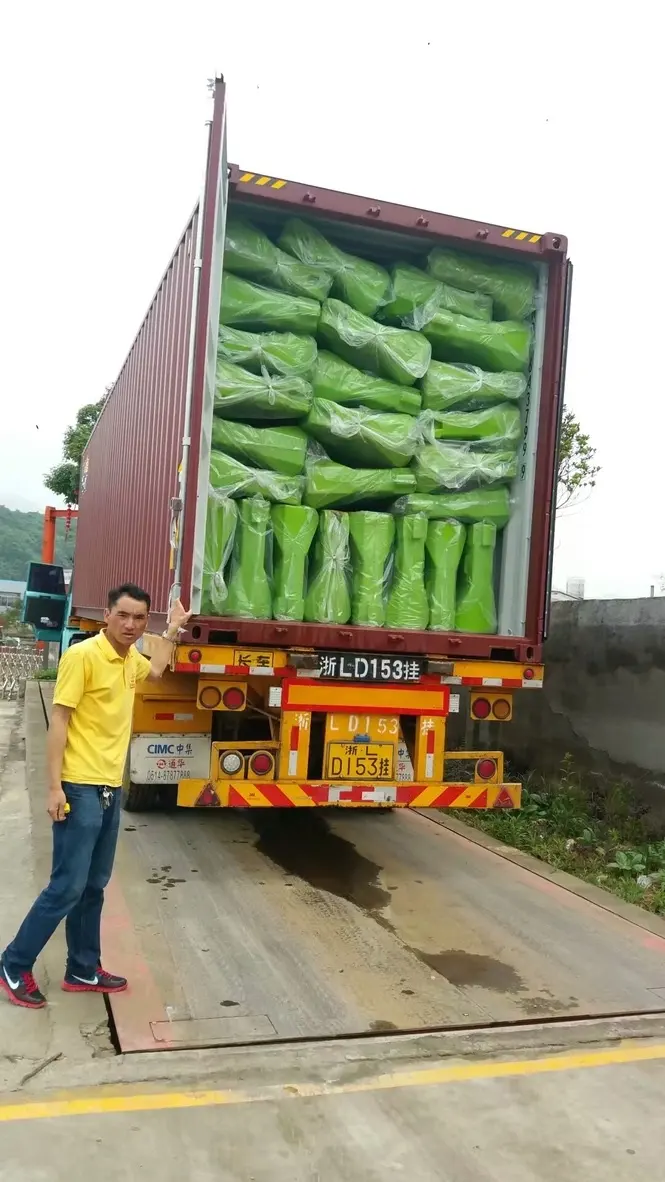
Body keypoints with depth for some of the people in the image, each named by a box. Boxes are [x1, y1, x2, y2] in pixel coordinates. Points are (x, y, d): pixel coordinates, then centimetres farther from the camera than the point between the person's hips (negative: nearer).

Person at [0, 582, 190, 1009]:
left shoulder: (130, 658, 9)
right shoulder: (83, 655, -15)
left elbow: (154, 671, 35)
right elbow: (58, 721, -16)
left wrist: (172, 630, 32)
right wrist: (55, 787, -19)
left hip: (111, 789, 8)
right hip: (80, 789, -8)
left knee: (94, 887, 14)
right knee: (68, 886, -4)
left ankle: (83, 971, 25)